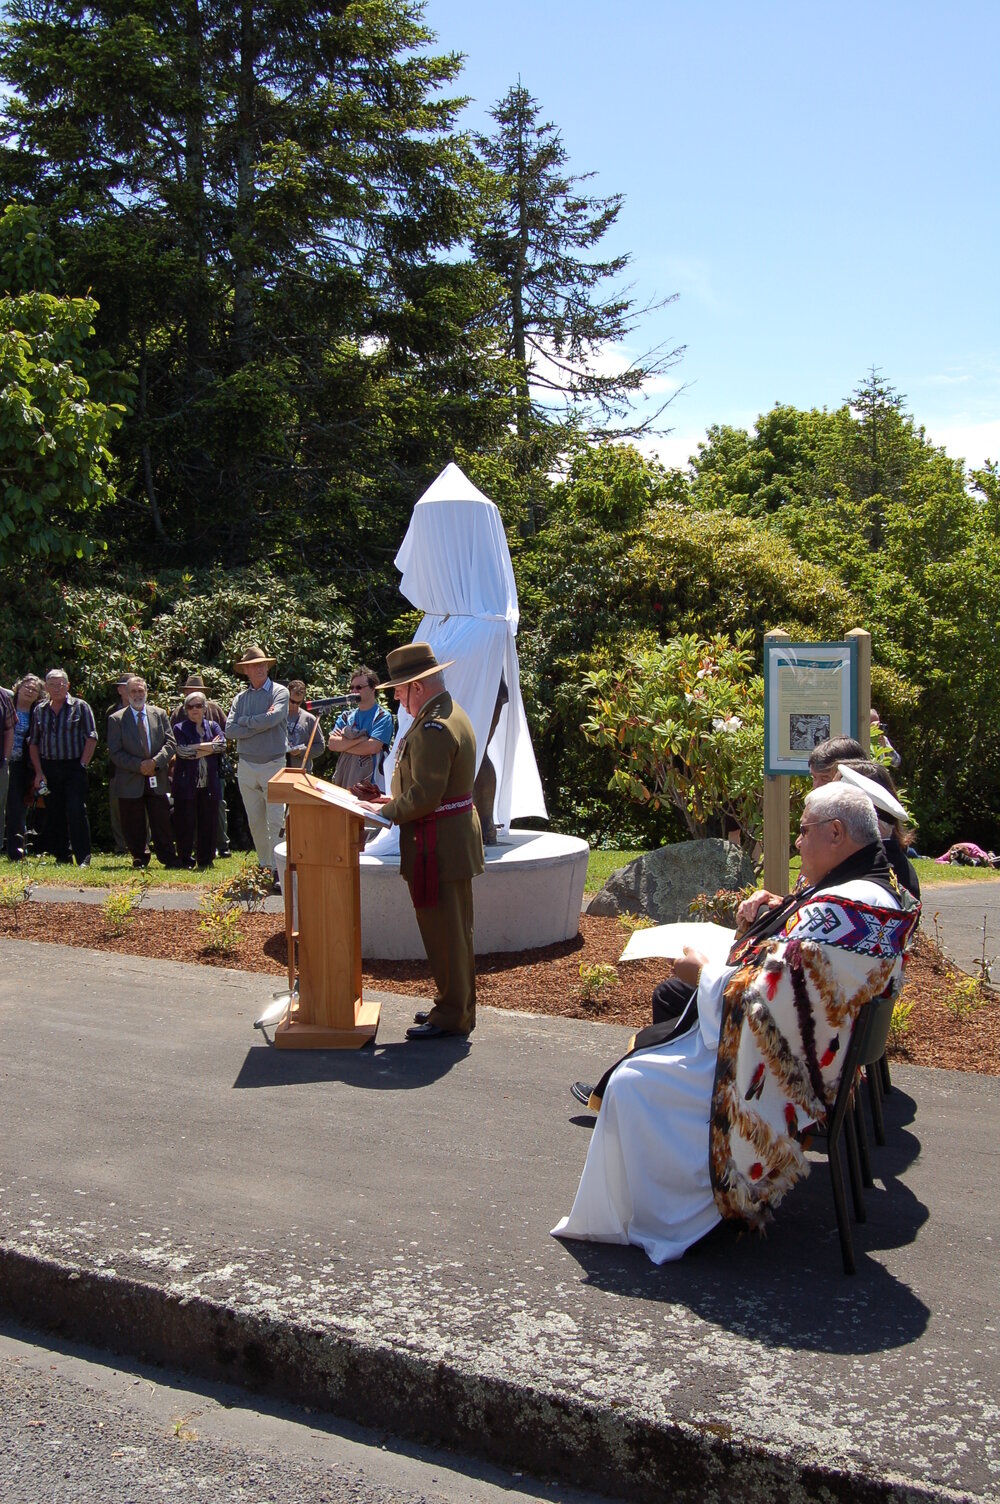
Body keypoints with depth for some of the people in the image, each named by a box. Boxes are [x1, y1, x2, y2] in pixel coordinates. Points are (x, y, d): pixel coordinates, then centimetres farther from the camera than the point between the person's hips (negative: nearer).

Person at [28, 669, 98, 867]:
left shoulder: (80, 707, 1)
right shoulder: (40, 710, 11)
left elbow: (91, 738, -3)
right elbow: (33, 743, 11)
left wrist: (82, 765, -10)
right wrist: (38, 772, 2)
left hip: (73, 768, -4)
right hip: (49, 769, 4)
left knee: (77, 812, -10)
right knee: (54, 814, 7)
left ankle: (83, 858, -8)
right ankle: (61, 856, 17)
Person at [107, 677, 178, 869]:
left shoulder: (160, 715, 10)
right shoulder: (116, 719, 2)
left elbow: (171, 743, 4)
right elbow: (115, 753, -4)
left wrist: (156, 762, -13)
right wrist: (139, 766, -14)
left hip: (157, 780, 1)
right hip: (130, 782, -1)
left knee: (162, 823, -2)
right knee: (133, 827, 5)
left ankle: (169, 859, 4)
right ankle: (139, 858, 21)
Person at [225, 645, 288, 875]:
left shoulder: (279, 692, -1)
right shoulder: (241, 697, 10)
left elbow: (272, 719, -18)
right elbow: (230, 730, -2)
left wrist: (244, 721, -4)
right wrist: (259, 725, -10)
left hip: (273, 764, -4)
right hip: (246, 766, 4)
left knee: (275, 821, -9)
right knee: (255, 823, 10)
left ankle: (277, 869, -9)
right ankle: (264, 867, 20)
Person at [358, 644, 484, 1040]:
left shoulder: (433, 728, -21)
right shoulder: (451, 713, 13)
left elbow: (425, 795, -25)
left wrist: (386, 812, -12)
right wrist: (397, 800, 14)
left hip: (439, 845, -11)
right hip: (454, 834, 11)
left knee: (445, 931, -1)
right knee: (453, 929, 18)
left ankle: (452, 1016, 9)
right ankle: (456, 1005, 29)